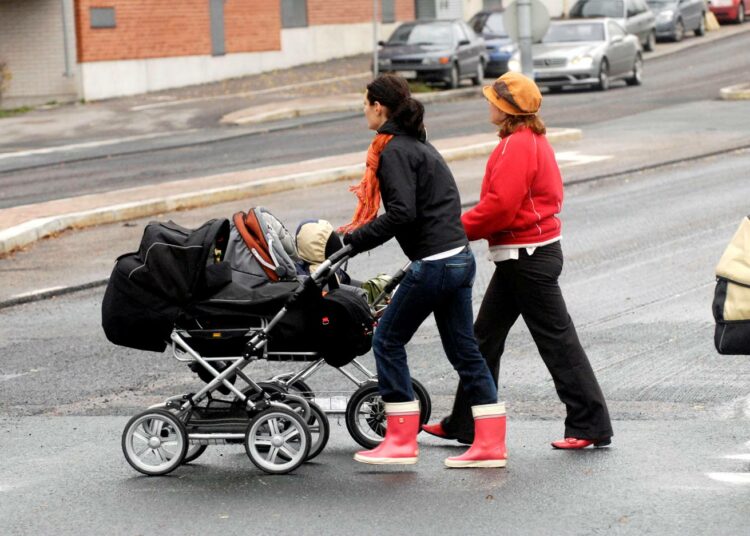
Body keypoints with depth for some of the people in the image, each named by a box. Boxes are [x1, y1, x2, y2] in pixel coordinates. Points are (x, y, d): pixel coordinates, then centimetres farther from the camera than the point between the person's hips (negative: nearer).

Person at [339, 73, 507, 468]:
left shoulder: (394, 151, -11)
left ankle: (401, 442, 3)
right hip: (458, 258, 10)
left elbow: (402, 214, -21)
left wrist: (352, 240, -16)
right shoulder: (417, 144, 19)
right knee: (463, 349, 10)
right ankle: (490, 445, 10)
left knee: (388, 340, 2)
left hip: (433, 264, -10)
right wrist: (357, 232, 24)